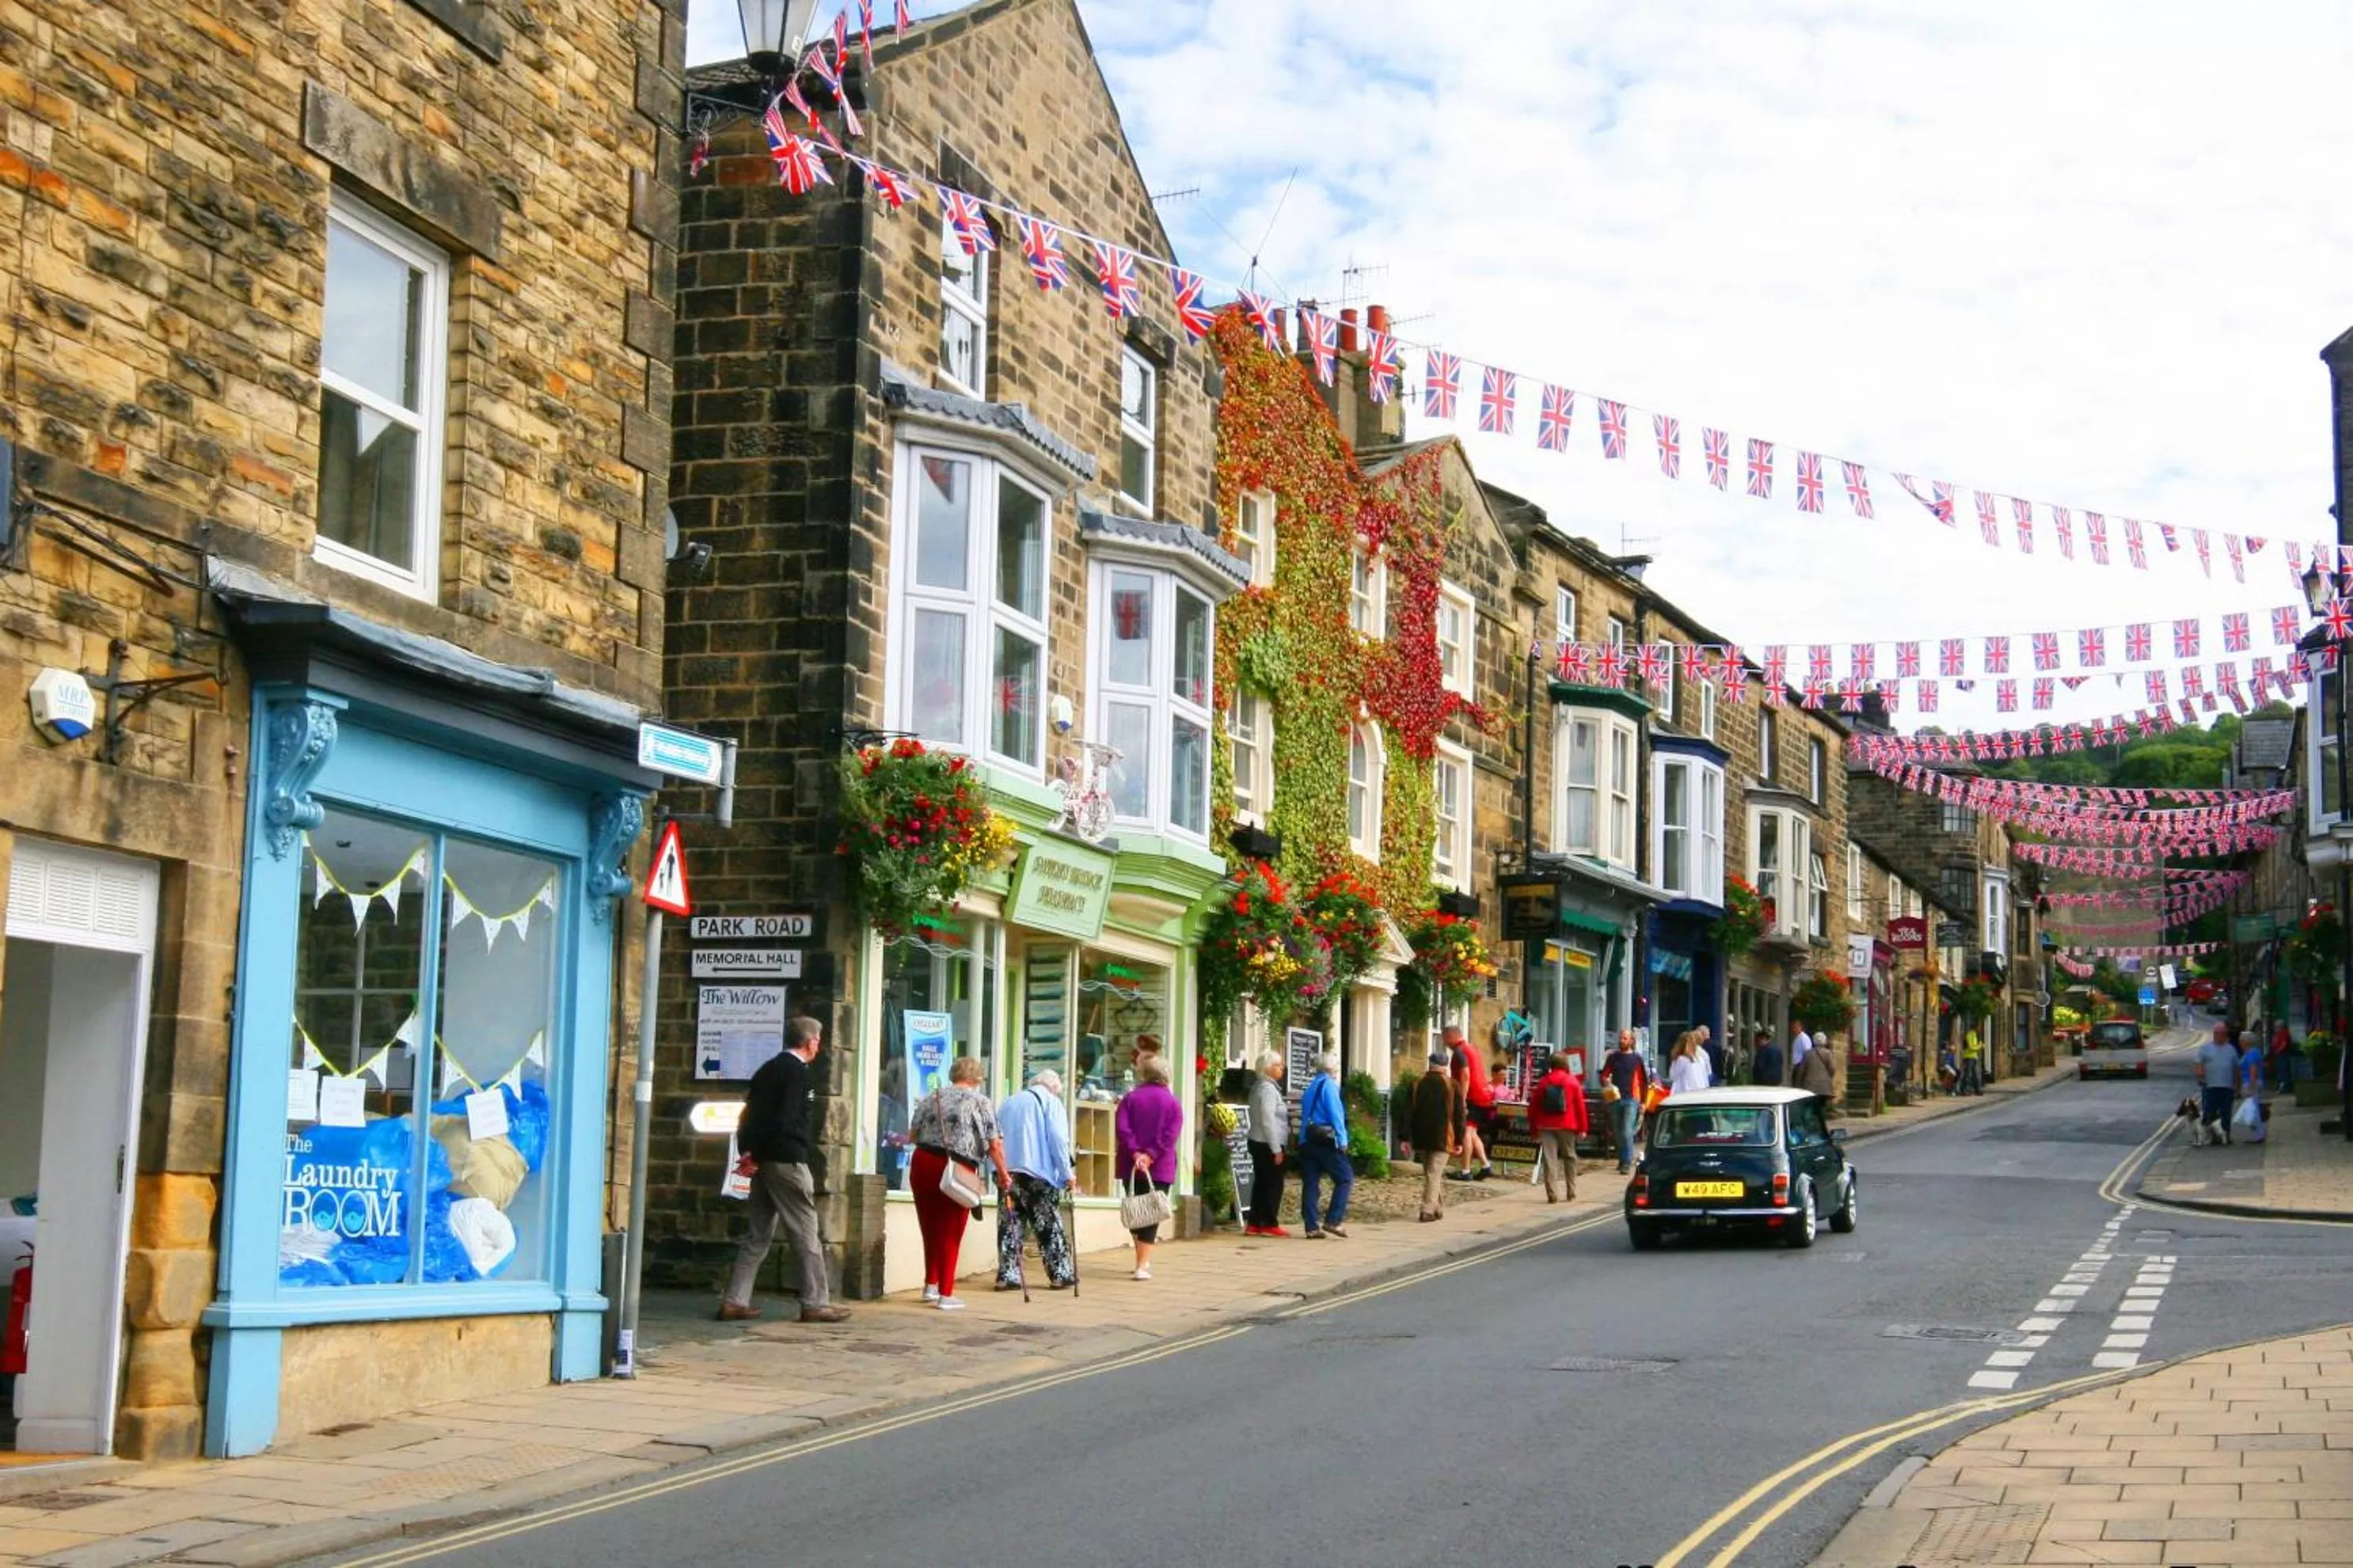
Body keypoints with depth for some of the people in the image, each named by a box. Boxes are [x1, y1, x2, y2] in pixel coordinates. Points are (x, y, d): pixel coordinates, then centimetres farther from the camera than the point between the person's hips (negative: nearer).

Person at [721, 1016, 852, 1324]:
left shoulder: (767, 1070, 15)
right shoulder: (797, 1072, -11)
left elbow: (749, 1113, 14)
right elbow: (786, 1119, -18)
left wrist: (750, 1151, 6)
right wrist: (755, 1152, -8)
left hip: (762, 1161, 9)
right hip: (787, 1160, -9)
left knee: (759, 1234, 11)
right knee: (806, 1234, -2)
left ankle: (735, 1301, 8)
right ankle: (816, 1303, 0)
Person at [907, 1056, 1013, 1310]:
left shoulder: (931, 1097, 12)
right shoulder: (981, 1102, 0)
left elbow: (912, 1134, 13)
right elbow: (994, 1145, -4)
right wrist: (1003, 1174, 6)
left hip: (923, 1164, 4)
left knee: (931, 1230, 17)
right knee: (950, 1234, 4)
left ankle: (931, 1285, 24)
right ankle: (945, 1294, 5)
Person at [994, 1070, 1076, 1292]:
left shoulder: (1007, 1103, 22)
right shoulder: (1051, 1102, 3)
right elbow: (1058, 1139, -7)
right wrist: (1067, 1174, -4)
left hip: (1006, 1171, 4)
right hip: (1039, 1172, -4)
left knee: (1009, 1226, 5)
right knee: (1049, 1227, 4)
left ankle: (1007, 1275, 0)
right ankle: (1060, 1275, 6)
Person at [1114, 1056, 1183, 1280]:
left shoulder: (1130, 1098, 4)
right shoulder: (1172, 1103, 1)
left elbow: (1122, 1129, -9)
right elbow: (1170, 1135, -11)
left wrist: (1135, 1153, -12)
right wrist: (1150, 1155, -14)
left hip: (1131, 1165, 2)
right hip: (1160, 1168, -2)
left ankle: (1143, 1259, 21)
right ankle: (1143, 1265, -10)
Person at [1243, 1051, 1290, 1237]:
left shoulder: (1258, 1087, 16)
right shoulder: (1268, 1089, -15)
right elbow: (1268, 1121, -20)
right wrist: (1276, 1149, -19)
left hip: (1258, 1143, 10)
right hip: (1267, 1144, -10)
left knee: (1261, 1183, 11)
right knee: (1274, 1184, -4)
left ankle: (1254, 1224, 12)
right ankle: (1270, 1224, -1)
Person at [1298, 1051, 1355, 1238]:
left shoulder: (1311, 1086, 16)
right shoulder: (1328, 1085, -7)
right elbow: (1336, 1115, -14)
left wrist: (1304, 1139, 16)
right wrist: (1343, 1140, -13)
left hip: (1307, 1140, 8)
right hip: (1326, 1140, -8)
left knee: (1310, 1184, 5)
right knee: (1345, 1178, 1)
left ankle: (1312, 1227, 4)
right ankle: (1333, 1221, -7)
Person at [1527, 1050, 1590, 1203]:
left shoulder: (1543, 1083, 5)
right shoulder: (1572, 1082, 0)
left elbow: (1533, 1107, 7)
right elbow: (1580, 1106, -2)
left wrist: (1534, 1129, 14)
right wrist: (1582, 1128, 5)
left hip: (1546, 1127, 1)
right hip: (1567, 1126, -1)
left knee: (1549, 1159, -1)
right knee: (1569, 1157, 12)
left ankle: (1552, 1194, -9)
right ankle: (1571, 1193, 14)